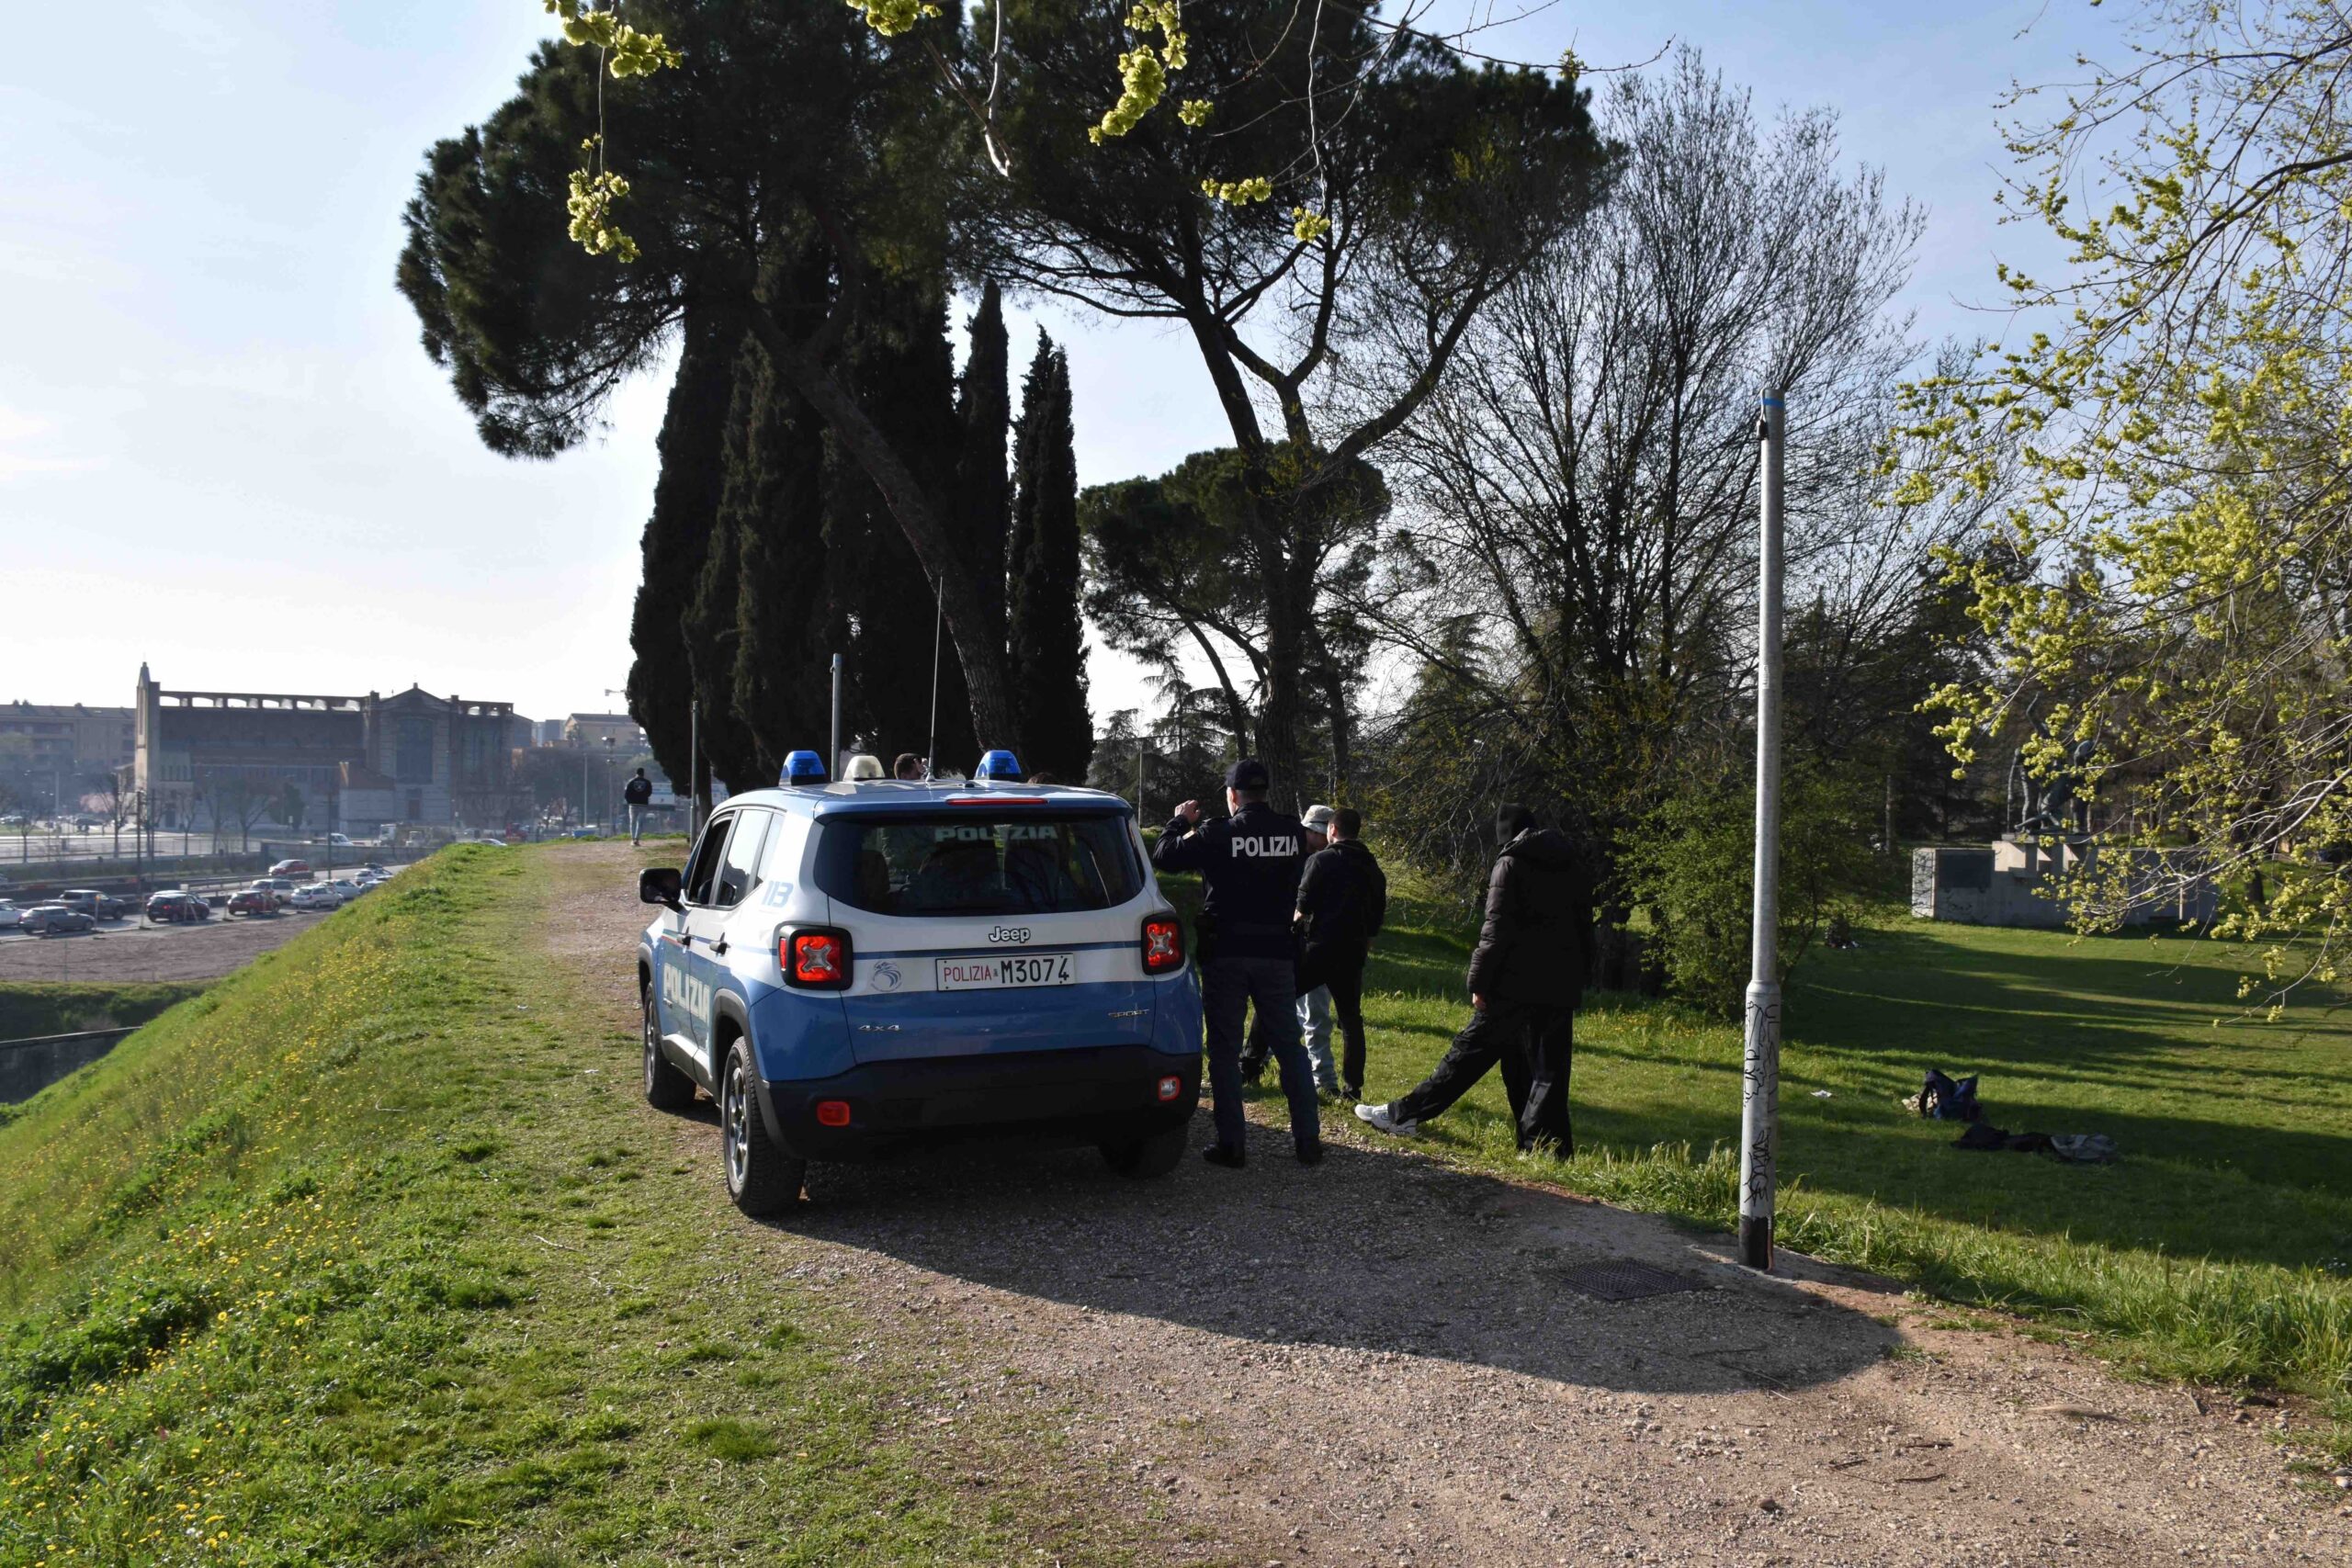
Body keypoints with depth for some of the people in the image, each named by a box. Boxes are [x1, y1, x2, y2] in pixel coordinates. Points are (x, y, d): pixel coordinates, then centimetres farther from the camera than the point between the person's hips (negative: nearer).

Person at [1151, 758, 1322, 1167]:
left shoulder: (1218, 834, -12)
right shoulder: (1294, 833, 0)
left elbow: (1163, 856, -7)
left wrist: (1181, 821, 12)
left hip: (1226, 953, -3)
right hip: (1275, 951, 3)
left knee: (1224, 1049, 5)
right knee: (1290, 1046, 12)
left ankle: (1230, 1144, 5)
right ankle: (1308, 1139, 13)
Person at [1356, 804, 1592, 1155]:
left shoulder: (1511, 863, -5)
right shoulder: (1572, 864, 13)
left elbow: (1497, 929, -11)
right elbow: (1584, 925, 16)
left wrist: (1479, 982, -8)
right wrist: (1579, 976, 20)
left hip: (1517, 984, -5)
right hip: (1562, 987, 5)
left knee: (1471, 1050, 0)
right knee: (1548, 1067, 6)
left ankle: (1405, 1114, 7)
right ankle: (1547, 1146, 2)